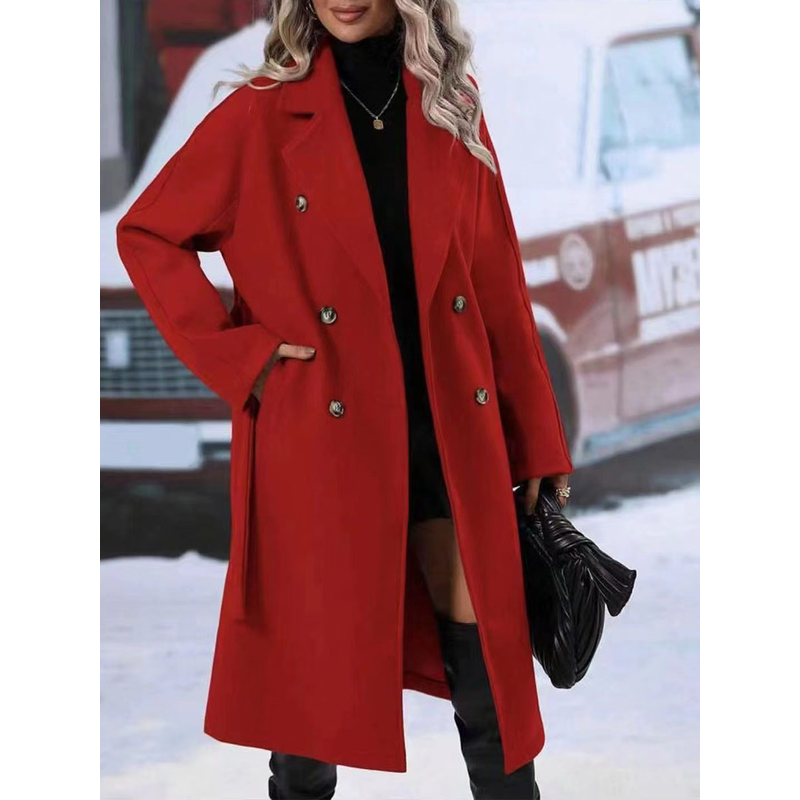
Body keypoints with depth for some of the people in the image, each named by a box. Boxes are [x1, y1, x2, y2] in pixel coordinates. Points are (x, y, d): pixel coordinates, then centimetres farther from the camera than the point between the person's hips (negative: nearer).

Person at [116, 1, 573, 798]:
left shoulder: (455, 113, 6)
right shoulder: (263, 115, -3)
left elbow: (499, 290, 7)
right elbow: (147, 234, 2)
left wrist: (537, 444, 6)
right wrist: (237, 357, -6)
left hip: (452, 437, 2)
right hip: (323, 442, -2)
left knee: (487, 663, 2)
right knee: (319, 662, 6)